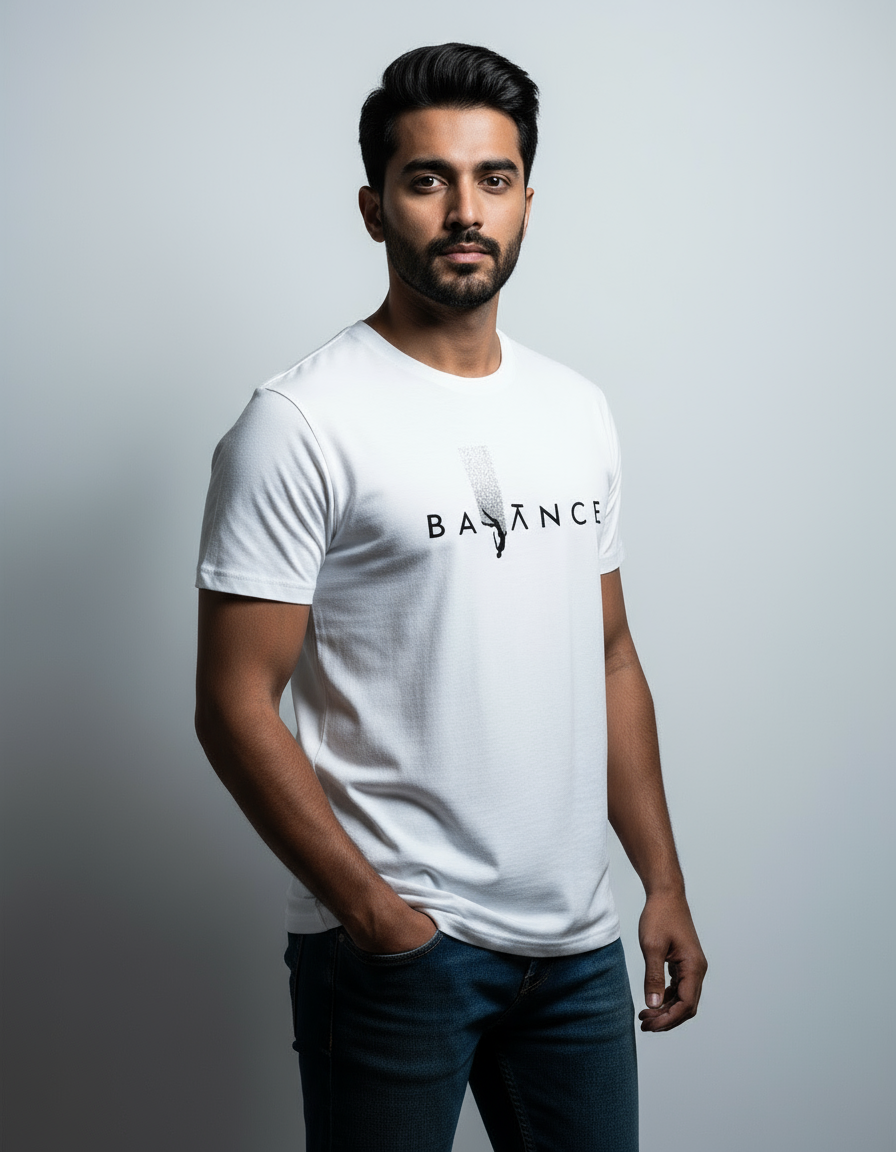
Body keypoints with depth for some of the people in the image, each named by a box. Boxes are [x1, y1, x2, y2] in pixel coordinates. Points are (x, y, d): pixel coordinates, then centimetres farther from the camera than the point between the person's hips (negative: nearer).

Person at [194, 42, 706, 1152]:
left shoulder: (577, 411, 9)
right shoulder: (300, 422, -11)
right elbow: (235, 705, -13)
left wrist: (664, 882, 10)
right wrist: (375, 914, -16)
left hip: (579, 940, 6)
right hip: (393, 942, -6)